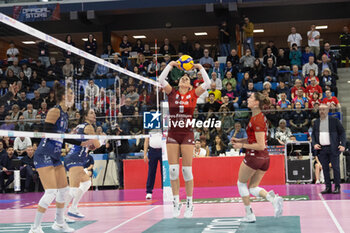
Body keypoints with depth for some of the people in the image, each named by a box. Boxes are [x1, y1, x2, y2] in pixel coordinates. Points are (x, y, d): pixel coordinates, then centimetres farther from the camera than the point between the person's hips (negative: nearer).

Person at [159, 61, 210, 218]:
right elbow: (161, 80, -2)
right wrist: (170, 65, -4)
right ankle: (176, 204, 8)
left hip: (187, 134, -1)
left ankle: (189, 204, 10)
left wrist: (200, 68, -2)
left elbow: (207, 84, -3)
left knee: (187, 170, -1)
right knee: (173, 170, -1)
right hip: (172, 134, 2)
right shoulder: (172, 93, 8)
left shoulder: (193, 94, 6)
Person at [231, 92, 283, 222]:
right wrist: (239, 140, 10)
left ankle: (249, 215, 15)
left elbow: (260, 145, -20)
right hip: (265, 158, 9)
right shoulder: (260, 117, 10)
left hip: (254, 156, -9)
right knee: (253, 188, 16)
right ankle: (273, 198, -11)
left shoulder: (257, 120, -19)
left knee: (241, 183, 13)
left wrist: (242, 145, -13)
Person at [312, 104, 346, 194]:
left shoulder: (334, 120, 0)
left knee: (335, 168, -2)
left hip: (333, 148, -3)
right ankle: (328, 187, 11)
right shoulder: (316, 122, 11)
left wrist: (343, 145, -10)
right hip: (322, 149, 4)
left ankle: (337, 188, 5)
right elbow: (313, 134, 17)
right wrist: (314, 144, 0)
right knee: (325, 169, 5)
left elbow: (342, 132, 1)